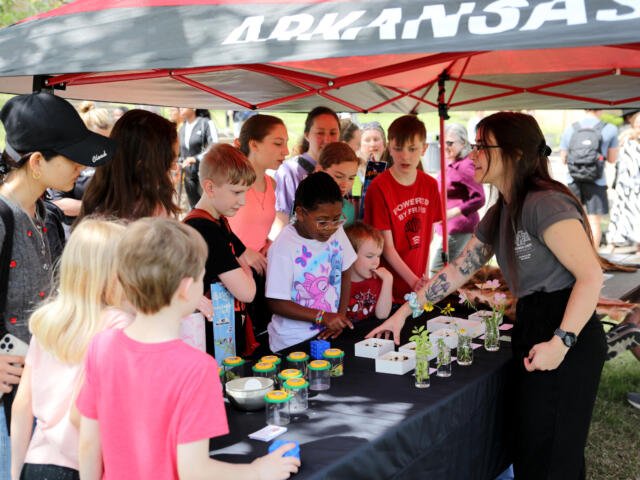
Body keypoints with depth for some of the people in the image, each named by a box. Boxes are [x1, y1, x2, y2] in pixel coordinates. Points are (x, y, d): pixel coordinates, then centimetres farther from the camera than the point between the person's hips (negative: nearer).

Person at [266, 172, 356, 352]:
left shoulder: (337, 231, 1)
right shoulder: (283, 247, -18)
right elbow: (276, 303, -15)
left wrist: (341, 316, 2)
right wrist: (322, 317, -20)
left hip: (330, 335, 6)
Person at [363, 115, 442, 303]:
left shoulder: (430, 185, 2)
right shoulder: (379, 187, -15)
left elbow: (428, 235, 9)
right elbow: (387, 246, -15)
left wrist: (424, 278, 3)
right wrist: (413, 281, -20)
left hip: (417, 282, 5)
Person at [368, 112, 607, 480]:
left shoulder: (545, 203, -18)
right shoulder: (497, 217, 12)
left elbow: (591, 275, -22)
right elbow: (457, 271, 16)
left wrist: (561, 341, -25)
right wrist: (404, 313, 14)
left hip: (567, 341, -9)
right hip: (531, 327, 9)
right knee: (529, 447, 18)